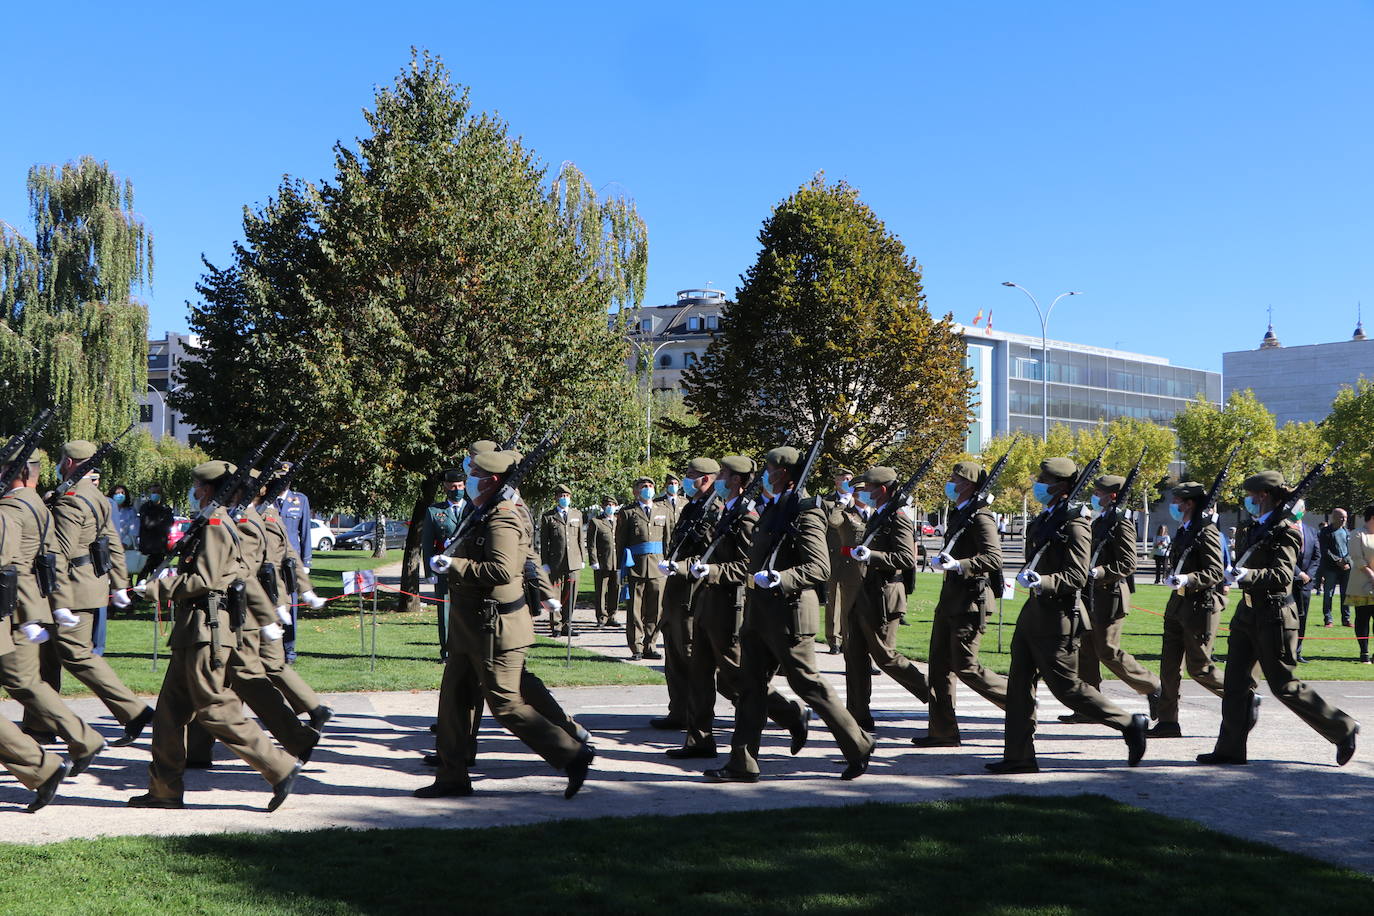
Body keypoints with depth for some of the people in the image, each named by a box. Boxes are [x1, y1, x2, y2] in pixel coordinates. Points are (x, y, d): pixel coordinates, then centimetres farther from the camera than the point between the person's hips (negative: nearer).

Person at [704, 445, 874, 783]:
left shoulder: (806, 511, -14)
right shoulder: (773, 507, 14)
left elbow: (819, 569, -22)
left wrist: (778, 579, -31)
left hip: (789, 612, -9)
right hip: (760, 612, 9)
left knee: (807, 682, -2)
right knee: (751, 683, 8)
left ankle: (859, 745, 13)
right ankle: (742, 763, 12)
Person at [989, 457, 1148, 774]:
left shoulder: (1074, 525, -14)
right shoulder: (1043, 520, 13)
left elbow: (1077, 577, -20)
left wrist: (1044, 581, -32)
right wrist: (1028, 576, 9)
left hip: (1056, 616, -9)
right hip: (1033, 611, 9)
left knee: (1066, 686, -3)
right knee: (1020, 683, 8)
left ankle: (1130, 723, 12)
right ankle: (1019, 756, 13)